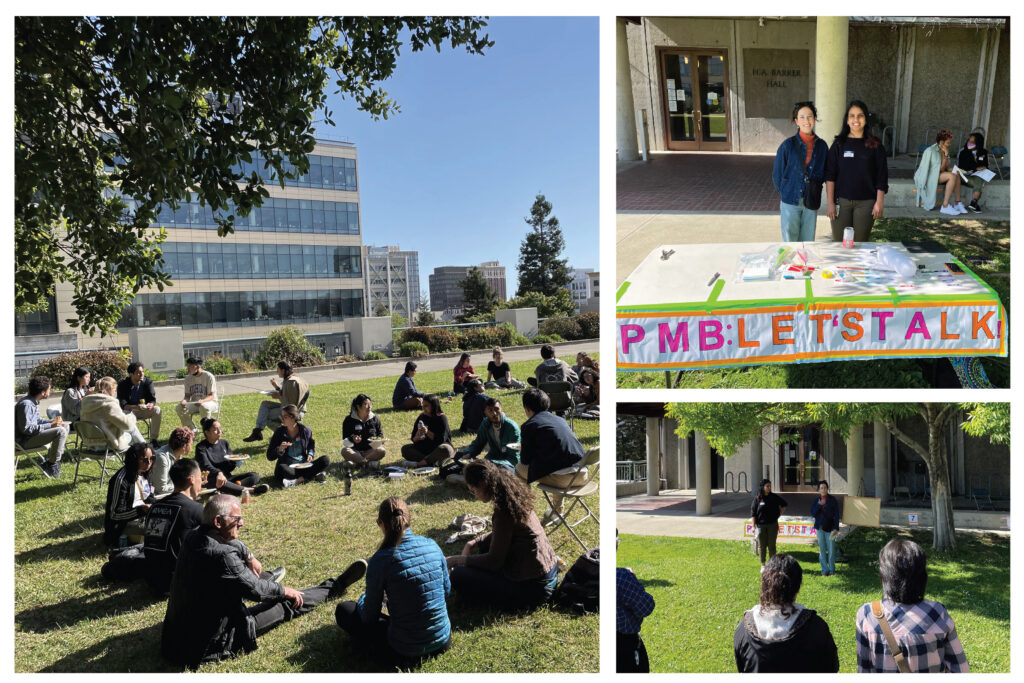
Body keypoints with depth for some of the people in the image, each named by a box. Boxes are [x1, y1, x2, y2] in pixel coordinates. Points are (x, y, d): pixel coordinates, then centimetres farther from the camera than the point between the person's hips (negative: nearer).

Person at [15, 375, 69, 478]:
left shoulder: (33, 402, 9)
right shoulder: (25, 405, -23)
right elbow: (25, 428, -26)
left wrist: (51, 421, 3)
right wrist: (49, 425, -23)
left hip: (33, 434, 10)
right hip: (25, 441, -10)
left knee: (65, 426, 10)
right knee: (60, 431, -26)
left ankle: (50, 460, 10)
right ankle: (52, 464, -11)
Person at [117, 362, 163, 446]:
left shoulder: (148, 381, -6)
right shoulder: (122, 384, -13)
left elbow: (153, 399, -7)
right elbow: (122, 404, -20)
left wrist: (150, 404, -34)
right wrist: (135, 407, -41)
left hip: (144, 410, 2)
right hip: (129, 410, -2)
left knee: (156, 409, -25)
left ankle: (154, 439, -18)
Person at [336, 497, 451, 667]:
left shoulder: (380, 560, -19)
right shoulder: (432, 545, -5)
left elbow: (369, 616, -8)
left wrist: (363, 599, 17)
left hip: (404, 654, -6)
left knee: (344, 609, 13)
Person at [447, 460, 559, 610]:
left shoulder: (504, 513, -24)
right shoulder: (516, 498, 3)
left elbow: (494, 561, -17)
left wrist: (457, 560, -5)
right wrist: (473, 543, 10)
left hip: (533, 588, -9)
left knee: (458, 576, -8)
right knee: (485, 544, 25)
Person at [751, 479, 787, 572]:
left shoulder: (774, 497, 1)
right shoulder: (757, 498, -4)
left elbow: (784, 505, 17)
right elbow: (753, 513, -3)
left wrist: (779, 514, 8)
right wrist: (753, 526, -7)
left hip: (772, 525, 1)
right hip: (761, 525, -1)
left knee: (771, 545, 4)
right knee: (762, 546, 6)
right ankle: (763, 565, 17)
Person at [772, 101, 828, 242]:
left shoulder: (822, 146, 5)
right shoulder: (788, 145, -4)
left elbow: (823, 173, 15)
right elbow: (777, 174, 1)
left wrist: (815, 187, 5)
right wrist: (785, 194, 2)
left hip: (812, 203, 3)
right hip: (791, 202, -3)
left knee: (808, 242, 9)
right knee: (790, 242, 2)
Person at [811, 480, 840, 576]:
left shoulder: (832, 500, -3)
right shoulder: (816, 501, 5)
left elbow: (836, 515, -4)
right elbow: (813, 514, -3)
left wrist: (836, 528, -10)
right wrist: (819, 505, -17)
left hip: (829, 528, -2)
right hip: (820, 528, 2)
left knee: (831, 549, 0)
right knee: (822, 549, 6)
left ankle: (831, 570, 13)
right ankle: (824, 570, 14)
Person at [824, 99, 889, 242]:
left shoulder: (875, 146, 4)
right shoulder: (839, 144, 4)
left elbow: (881, 177, 4)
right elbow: (830, 175, 1)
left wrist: (879, 202, -1)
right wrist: (830, 202, -5)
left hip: (866, 203, 0)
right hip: (841, 202, 0)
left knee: (860, 244, 1)